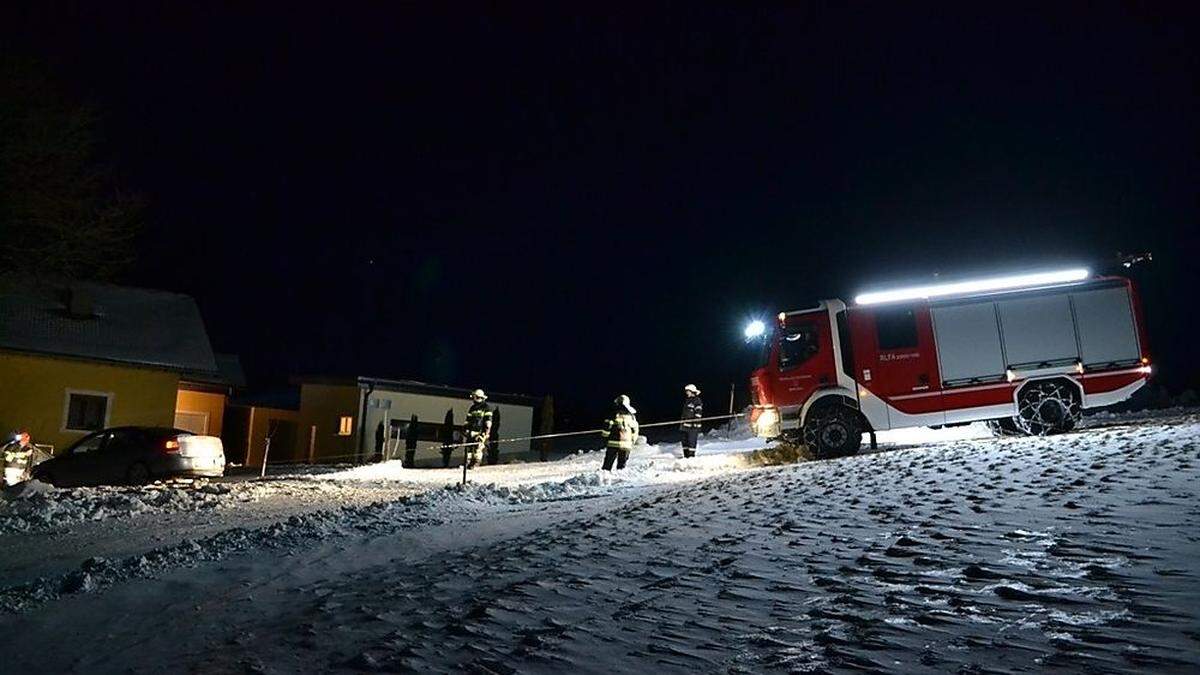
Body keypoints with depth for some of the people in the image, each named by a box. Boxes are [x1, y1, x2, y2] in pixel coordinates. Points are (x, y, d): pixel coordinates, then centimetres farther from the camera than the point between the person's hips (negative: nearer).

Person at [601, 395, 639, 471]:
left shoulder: (615, 414, -9)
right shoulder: (632, 416, 7)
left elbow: (607, 426, -9)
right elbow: (635, 430, 15)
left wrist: (605, 437, 4)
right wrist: (632, 441, 24)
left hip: (614, 443, -4)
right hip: (627, 444, 4)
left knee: (608, 463, 3)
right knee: (622, 464, 12)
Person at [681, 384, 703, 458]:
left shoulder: (697, 401, -8)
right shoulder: (687, 400, 19)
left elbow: (698, 413, -14)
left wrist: (695, 423, -19)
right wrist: (682, 422, 22)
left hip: (693, 425, -9)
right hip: (686, 425, 9)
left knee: (691, 441, -9)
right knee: (685, 441, 10)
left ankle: (691, 455, -7)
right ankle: (686, 455, 17)